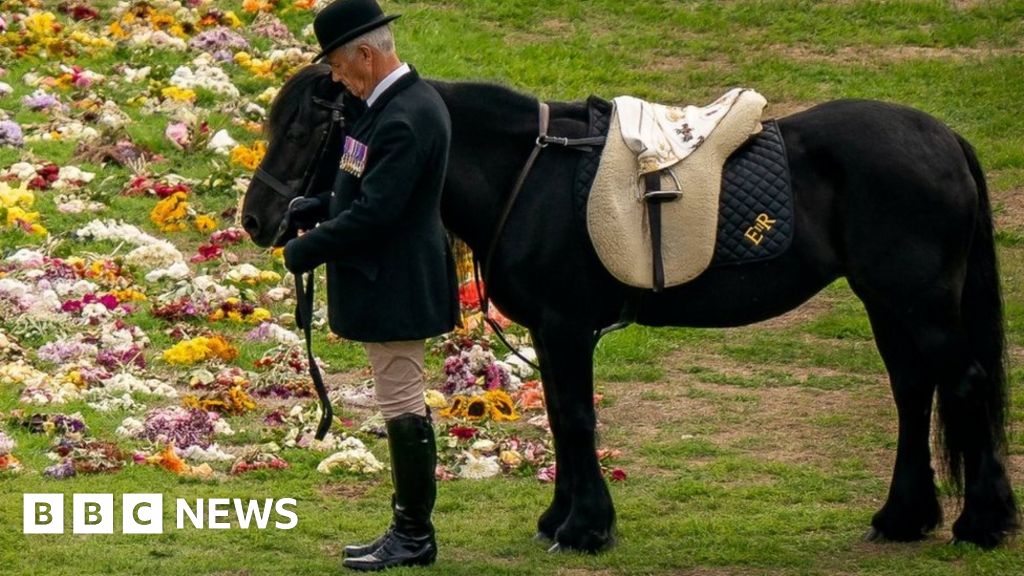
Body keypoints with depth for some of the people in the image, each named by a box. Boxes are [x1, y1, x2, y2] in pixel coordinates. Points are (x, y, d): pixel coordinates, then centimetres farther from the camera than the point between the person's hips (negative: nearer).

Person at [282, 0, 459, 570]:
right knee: (404, 406, 16)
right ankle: (408, 527, 24)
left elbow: (374, 212, -26)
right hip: (391, 282, 11)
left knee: (404, 406, -2)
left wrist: (307, 250, -16)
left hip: (394, 287, -11)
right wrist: (316, 208, 7)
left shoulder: (404, 117, -24)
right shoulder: (403, 100, 10)